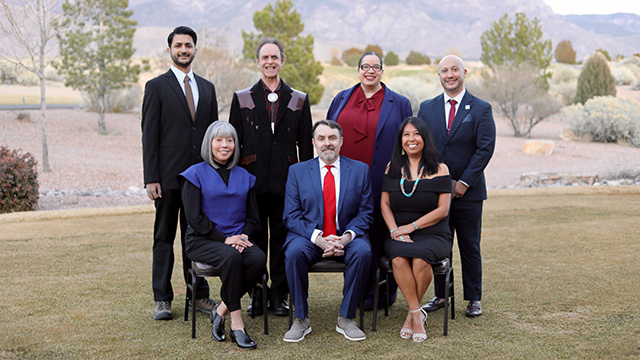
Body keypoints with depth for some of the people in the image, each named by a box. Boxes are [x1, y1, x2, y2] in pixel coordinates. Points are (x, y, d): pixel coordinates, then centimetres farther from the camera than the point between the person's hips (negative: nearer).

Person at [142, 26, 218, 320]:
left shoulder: (207, 88, 14)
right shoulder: (156, 87, 0)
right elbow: (149, 136, -4)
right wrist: (151, 179, -11)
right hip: (168, 175, -4)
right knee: (164, 237, 4)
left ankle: (199, 295, 19)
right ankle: (162, 299, 12)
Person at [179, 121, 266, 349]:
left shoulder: (244, 177, 15)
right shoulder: (196, 174, 2)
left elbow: (253, 218, 14)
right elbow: (194, 217, -7)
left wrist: (244, 235, -9)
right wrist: (224, 239, -15)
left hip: (237, 239, 4)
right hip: (203, 241, -4)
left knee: (259, 260, -28)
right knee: (231, 258, -35)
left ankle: (221, 310, -14)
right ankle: (237, 324, -26)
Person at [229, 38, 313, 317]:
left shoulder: (299, 100, 9)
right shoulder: (242, 99, 8)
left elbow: (305, 145, 8)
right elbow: (233, 143, 7)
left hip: (286, 183, 0)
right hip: (252, 181, 0)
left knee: (282, 240, 5)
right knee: (254, 240, 5)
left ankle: (279, 296, 16)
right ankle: (256, 296, 16)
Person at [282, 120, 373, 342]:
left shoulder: (360, 170, 7)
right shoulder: (297, 171, 5)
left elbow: (365, 213, 3)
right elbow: (291, 216, -1)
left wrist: (347, 236, -17)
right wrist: (318, 238, -18)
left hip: (346, 237, 1)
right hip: (309, 237, 0)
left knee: (363, 252, -31)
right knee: (294, 252, -32)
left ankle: (346, 319, -14)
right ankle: (300, 320, -14)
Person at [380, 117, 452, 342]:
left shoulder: (439, 170, 3)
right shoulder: (393, 167, 12)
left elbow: (442, 210, -2)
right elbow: (384, 204, 10)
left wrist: (411, 226, -10)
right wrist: (395, 230, -8)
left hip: (432, 234, -2)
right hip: (399, 236, 2)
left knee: (420, 259, -34)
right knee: (398, 259, -32)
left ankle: (412, 314, -9)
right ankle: (417, 314, -17)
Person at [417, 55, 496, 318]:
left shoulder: (481, 109, 0)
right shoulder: (427, 108, 9)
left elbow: (485, 148, -7)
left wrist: (465, 182, -13)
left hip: (468, 191, -2)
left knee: (470, 247, 5)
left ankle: (474, 299, 15)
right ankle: (440, 296, 19)